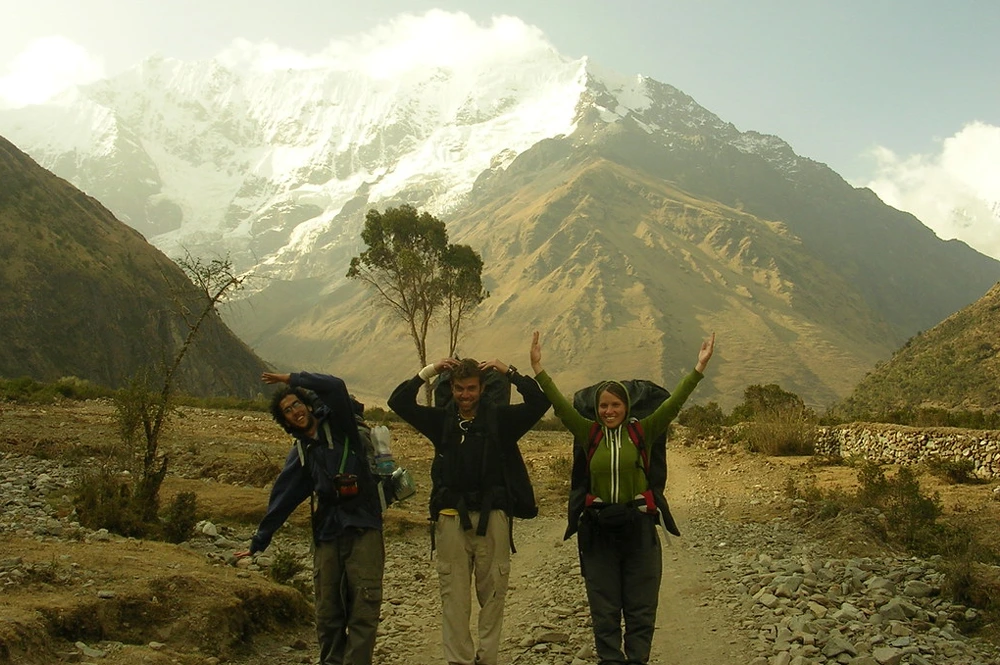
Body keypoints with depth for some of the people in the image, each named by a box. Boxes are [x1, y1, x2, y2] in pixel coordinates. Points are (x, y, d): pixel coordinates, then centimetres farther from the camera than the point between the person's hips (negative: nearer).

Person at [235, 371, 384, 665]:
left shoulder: (338, 425, 4)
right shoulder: (300, 453, 16)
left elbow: (335, 386, -14)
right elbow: (282, 499, 18)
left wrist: (293, 379, -2)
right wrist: (258, 541, 19)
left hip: (363, 529, -4)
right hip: (326, 534, 5)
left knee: (364, 606, -9)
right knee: (327, 610, 5)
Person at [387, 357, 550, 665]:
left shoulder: (500, 417, 2)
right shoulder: (441, 419, 7)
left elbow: (539, 403, -6)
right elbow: (398, 402, 3)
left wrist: (510, 372, -12)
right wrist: (427, 372, -6)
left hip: (492, 515, -1)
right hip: (451, 515, 1)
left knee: (493, 592, 5)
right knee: (454, 594, 3)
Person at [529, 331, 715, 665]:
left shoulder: (642, 432, -1)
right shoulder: (589, 434, 1)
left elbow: (673, 403, -8)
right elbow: (560, 405, -6)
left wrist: (699, 368, -14)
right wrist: (538, 368, -13)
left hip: (638, 526, -1)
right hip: (598, 528, 1)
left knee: (640, 607, 7)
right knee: (604, 609, 8)